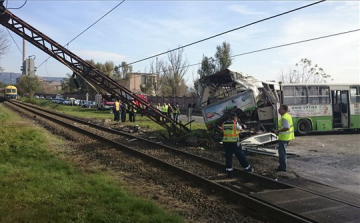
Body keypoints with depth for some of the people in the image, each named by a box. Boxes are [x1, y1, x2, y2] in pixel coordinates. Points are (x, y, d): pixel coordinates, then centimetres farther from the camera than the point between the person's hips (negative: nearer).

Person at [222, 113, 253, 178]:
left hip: (226, 142, 4)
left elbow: (223, 131, 11)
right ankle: (247, 168, 23)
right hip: (234, 143, -4)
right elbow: (240, 128, 9)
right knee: (241, 156, 10)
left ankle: (229, 173, 11)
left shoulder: (224, 124, 3)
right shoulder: (235, 124, -7)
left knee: (228, 157, 10)